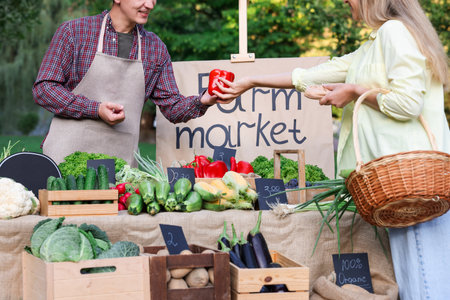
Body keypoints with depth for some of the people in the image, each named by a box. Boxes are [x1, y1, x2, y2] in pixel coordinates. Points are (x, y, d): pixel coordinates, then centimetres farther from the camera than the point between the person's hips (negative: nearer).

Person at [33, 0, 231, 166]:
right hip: (67, 156, -3)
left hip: (121, 162, 3)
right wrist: (96, 110, -14)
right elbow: (43, 89, -4)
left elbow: (172, 107, 11)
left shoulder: (156, 48, 11)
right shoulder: (74, 32, 0)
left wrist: (202, 102, -10)